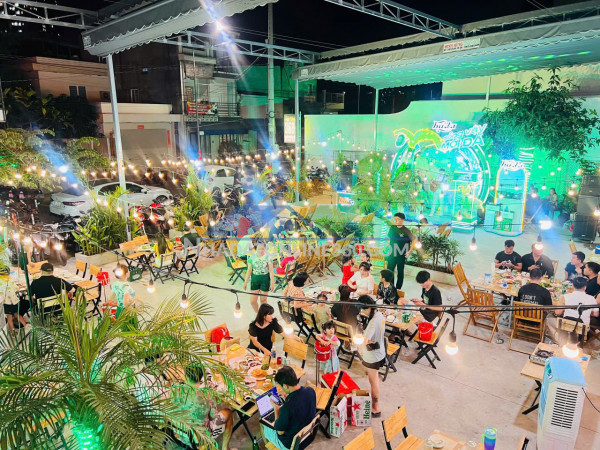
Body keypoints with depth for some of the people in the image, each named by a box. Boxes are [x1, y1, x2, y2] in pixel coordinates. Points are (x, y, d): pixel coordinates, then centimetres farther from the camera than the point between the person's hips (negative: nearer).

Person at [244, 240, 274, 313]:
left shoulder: (268, 257, -9)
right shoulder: (252, 257, -3)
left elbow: (271, 271, -6)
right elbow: (249, 270, 4)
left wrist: (272, 283, -8)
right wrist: (245, 282, 5)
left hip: (265, 279, -2)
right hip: (255, 279, 2)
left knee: (263, 300, 7)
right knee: (252, 301, 2)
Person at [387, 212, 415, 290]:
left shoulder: (406, 230, -10)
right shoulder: (392, 228, 3)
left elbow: (414, 241, -12)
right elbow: (388, 237, 18)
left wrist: (409, 251, -13)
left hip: (401, 255, -4)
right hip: (392, 254, 4)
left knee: (400, 272, 9)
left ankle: (398, 288, 21)